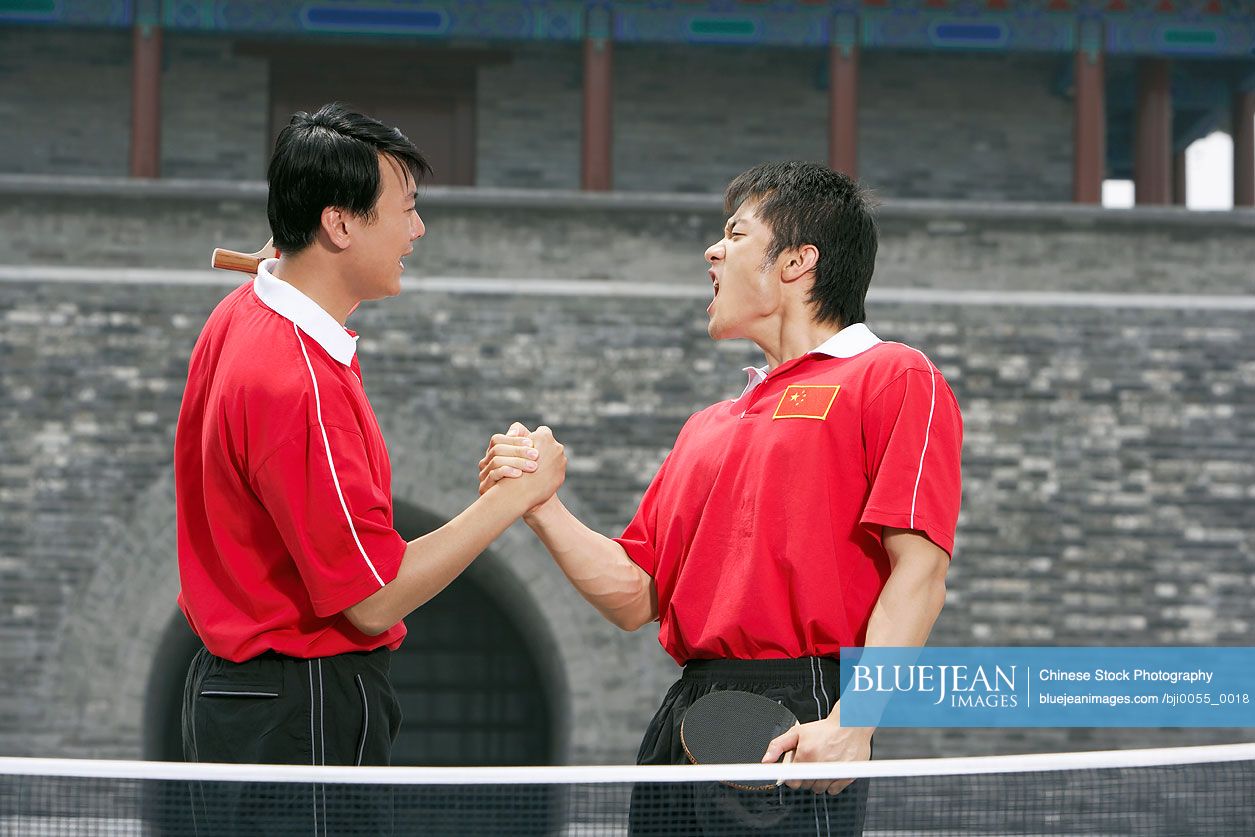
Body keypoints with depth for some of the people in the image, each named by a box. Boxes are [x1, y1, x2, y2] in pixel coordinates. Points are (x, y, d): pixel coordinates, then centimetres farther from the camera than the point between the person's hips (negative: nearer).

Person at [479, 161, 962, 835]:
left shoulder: (895, 378, 2)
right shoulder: (707, 428, 24)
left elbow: (919, 573, -9)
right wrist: (538, 504, 7)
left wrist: (851, 724, -20)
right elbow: (634, 596, 21)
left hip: (795, 734, -7)